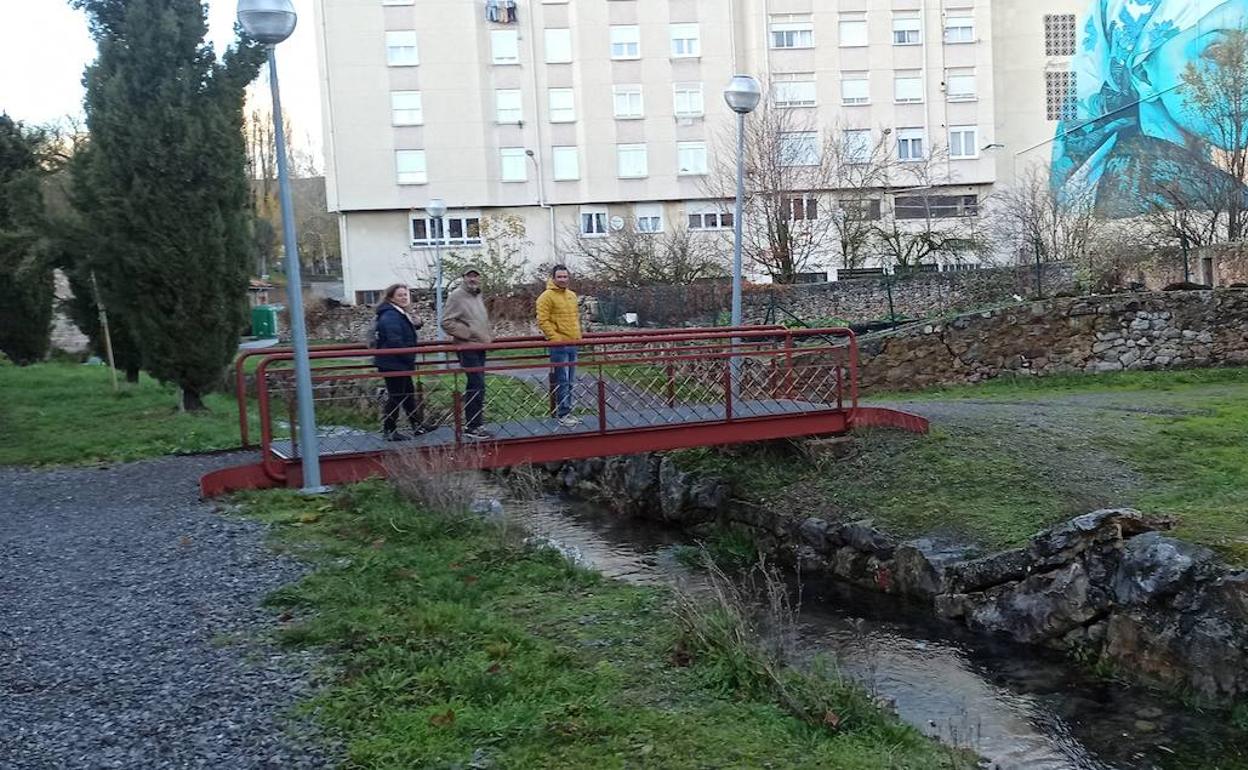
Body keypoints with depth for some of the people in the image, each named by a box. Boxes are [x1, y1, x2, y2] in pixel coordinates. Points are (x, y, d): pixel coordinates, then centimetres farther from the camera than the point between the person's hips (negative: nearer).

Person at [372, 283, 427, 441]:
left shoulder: (402, 314, 13)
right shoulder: (390, 316, -19)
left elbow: (405, 336, 25)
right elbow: (395, 342, -27)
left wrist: (416, 324, 4)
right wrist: (409, 358, -18)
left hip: (400, 364, 11)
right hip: (393, 364, -11)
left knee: (408, 394, 17)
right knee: (396, 397, -3)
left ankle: (417, 426, 28)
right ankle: (389, 431, 6)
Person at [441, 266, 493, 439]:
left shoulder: (478, 296, 16)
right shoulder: (457, 296, -10)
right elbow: (446, 322, -16)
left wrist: (488, 336, 13)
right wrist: (470, 333, -17)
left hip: (480, 347, 9)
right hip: (468, 348, -9)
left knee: (475, 386, 12)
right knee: (477, 386, -12)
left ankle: (471, 424, 19)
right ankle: (474, 426, -7)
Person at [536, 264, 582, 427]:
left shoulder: (572, 295, 15)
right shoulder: (547, 296, -8)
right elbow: (543, 321, -13)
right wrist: (555, 337, -17)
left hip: (573, 344, 7)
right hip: (558, 345, -7)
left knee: (570, 381, 11)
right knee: (562, 381, -7)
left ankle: (567, 412, 18)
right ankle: (563, 415, -2)